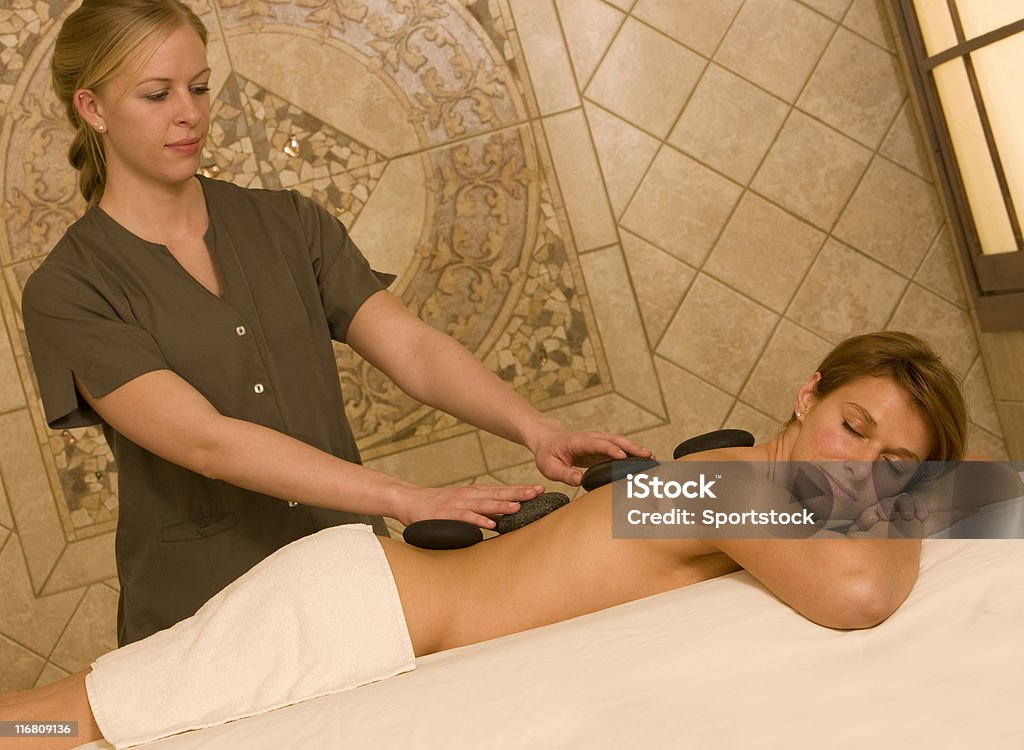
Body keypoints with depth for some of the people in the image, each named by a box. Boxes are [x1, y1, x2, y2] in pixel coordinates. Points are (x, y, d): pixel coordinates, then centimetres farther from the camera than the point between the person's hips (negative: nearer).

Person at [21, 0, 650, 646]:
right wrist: (407, 500, -29)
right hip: (204, 617, -3)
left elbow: (413, 350, -5)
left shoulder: (287, 224, 5)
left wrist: (539, 431, -22)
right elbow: (207, 442, -20)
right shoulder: (67, 293, -8)